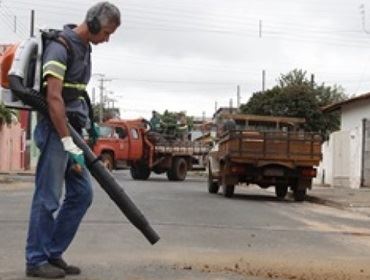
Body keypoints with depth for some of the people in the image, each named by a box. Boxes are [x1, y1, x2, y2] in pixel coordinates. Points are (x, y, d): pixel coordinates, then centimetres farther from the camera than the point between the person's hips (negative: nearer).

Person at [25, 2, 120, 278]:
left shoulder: (84, 48, 14)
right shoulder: (60, 47, -15)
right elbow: (54, 98, -23)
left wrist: (88, 122, 18)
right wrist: (69, 144, -25)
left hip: (71, 130, 9)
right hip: (55, 130, -9)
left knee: (82, 193, 8)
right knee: (48, 197, -4)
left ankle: (53, 253, 16)